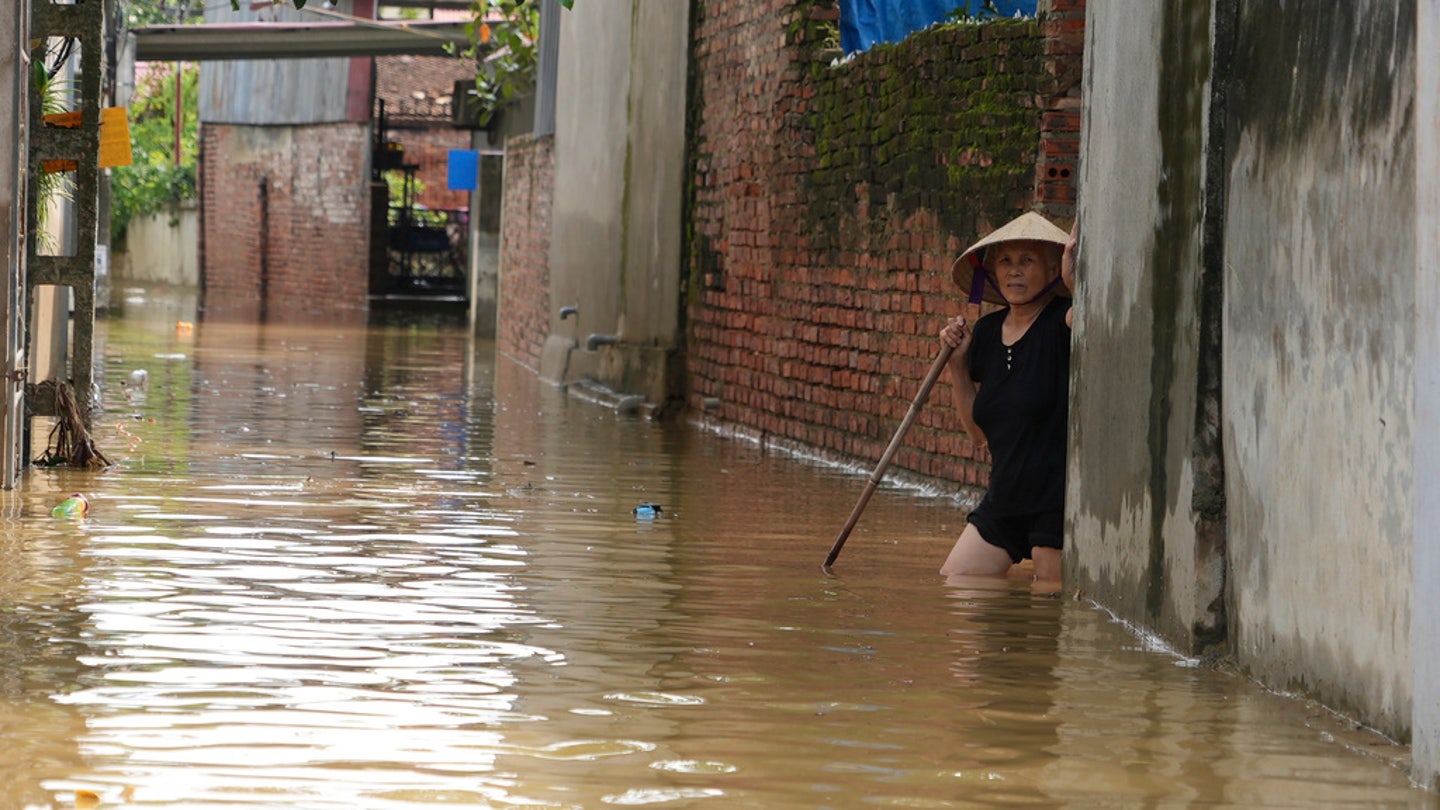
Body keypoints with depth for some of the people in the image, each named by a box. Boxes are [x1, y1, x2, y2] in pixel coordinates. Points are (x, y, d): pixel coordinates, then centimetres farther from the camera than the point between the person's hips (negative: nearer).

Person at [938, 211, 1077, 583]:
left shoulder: (1061, 322, -9)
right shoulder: (986, 332, 10)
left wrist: (1074, 282, -50)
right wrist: (957, 364, 6)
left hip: (1058, 501, -7)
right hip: (1003, 502, 7)